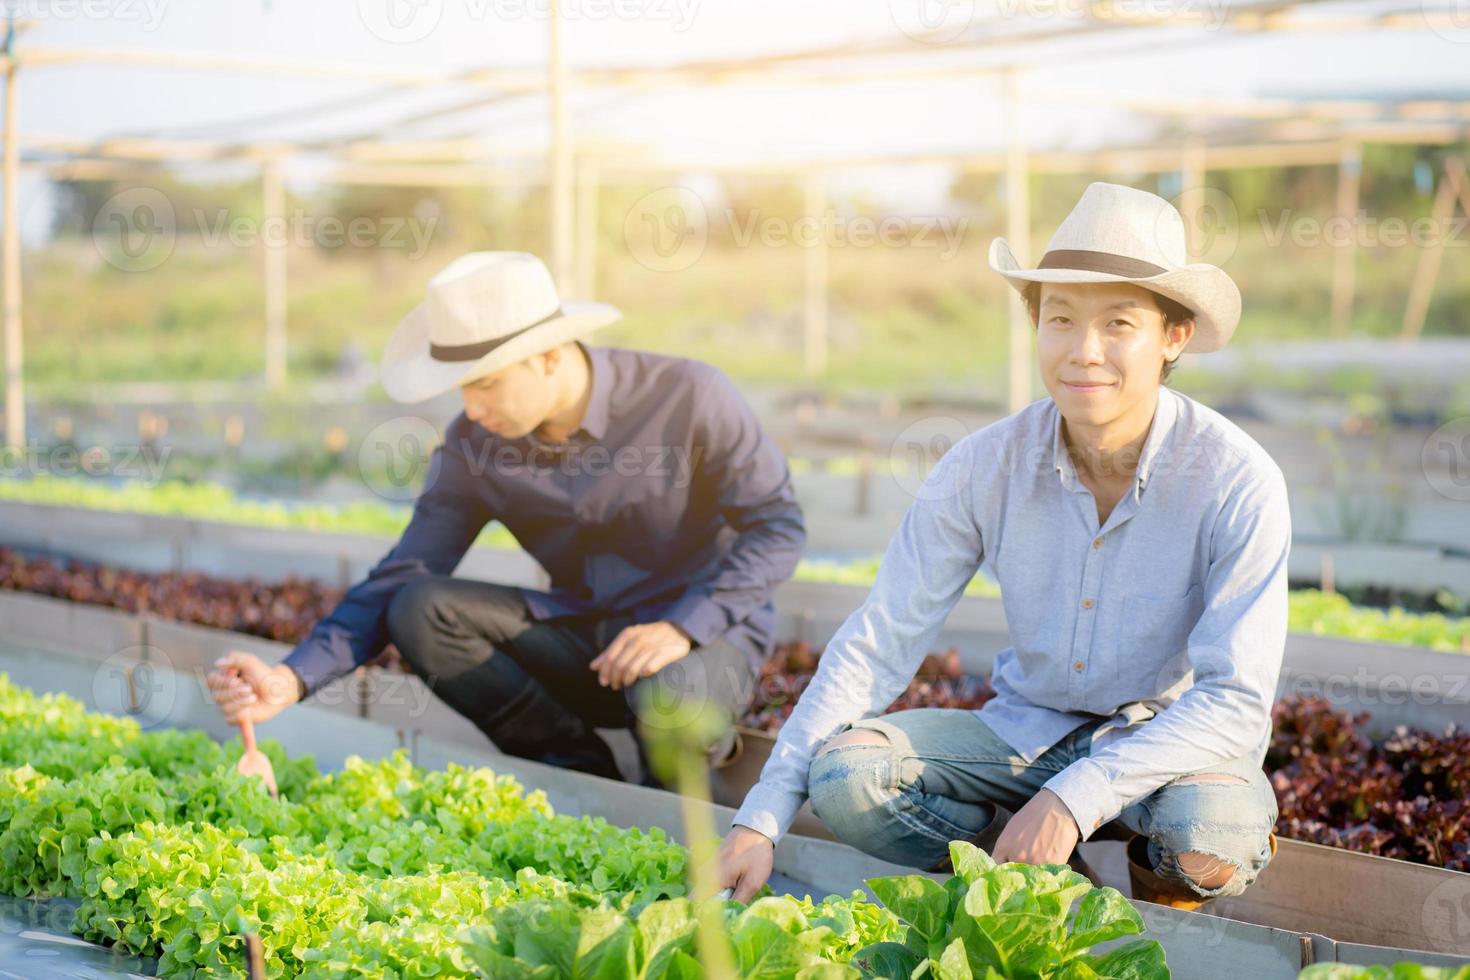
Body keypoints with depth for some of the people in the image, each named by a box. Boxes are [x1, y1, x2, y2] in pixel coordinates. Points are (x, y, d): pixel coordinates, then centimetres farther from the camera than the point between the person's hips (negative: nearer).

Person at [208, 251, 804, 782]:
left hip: (704, 633, -5)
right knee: (420, 612, -19)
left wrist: (682, 626, -28)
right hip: (584, 633, 5)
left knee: (671, 703, -41)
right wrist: (292, 679, -23)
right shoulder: (473, 448, -7)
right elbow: (402, 580, -7)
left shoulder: (688, 397, -19)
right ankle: (585, 775, -7)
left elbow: (777, 526, -13)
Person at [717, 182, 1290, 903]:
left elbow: (1236, 701, -23)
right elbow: (878, 643, -9)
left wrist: (1076, 796, -36)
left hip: (1171, 739, -3)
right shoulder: (985, 466, -11)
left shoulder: (1237, 483, -20)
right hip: (1027, 730, 3)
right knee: (843, 771, -22)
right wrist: (762, 817, -18)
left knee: (1209, 837, -37)